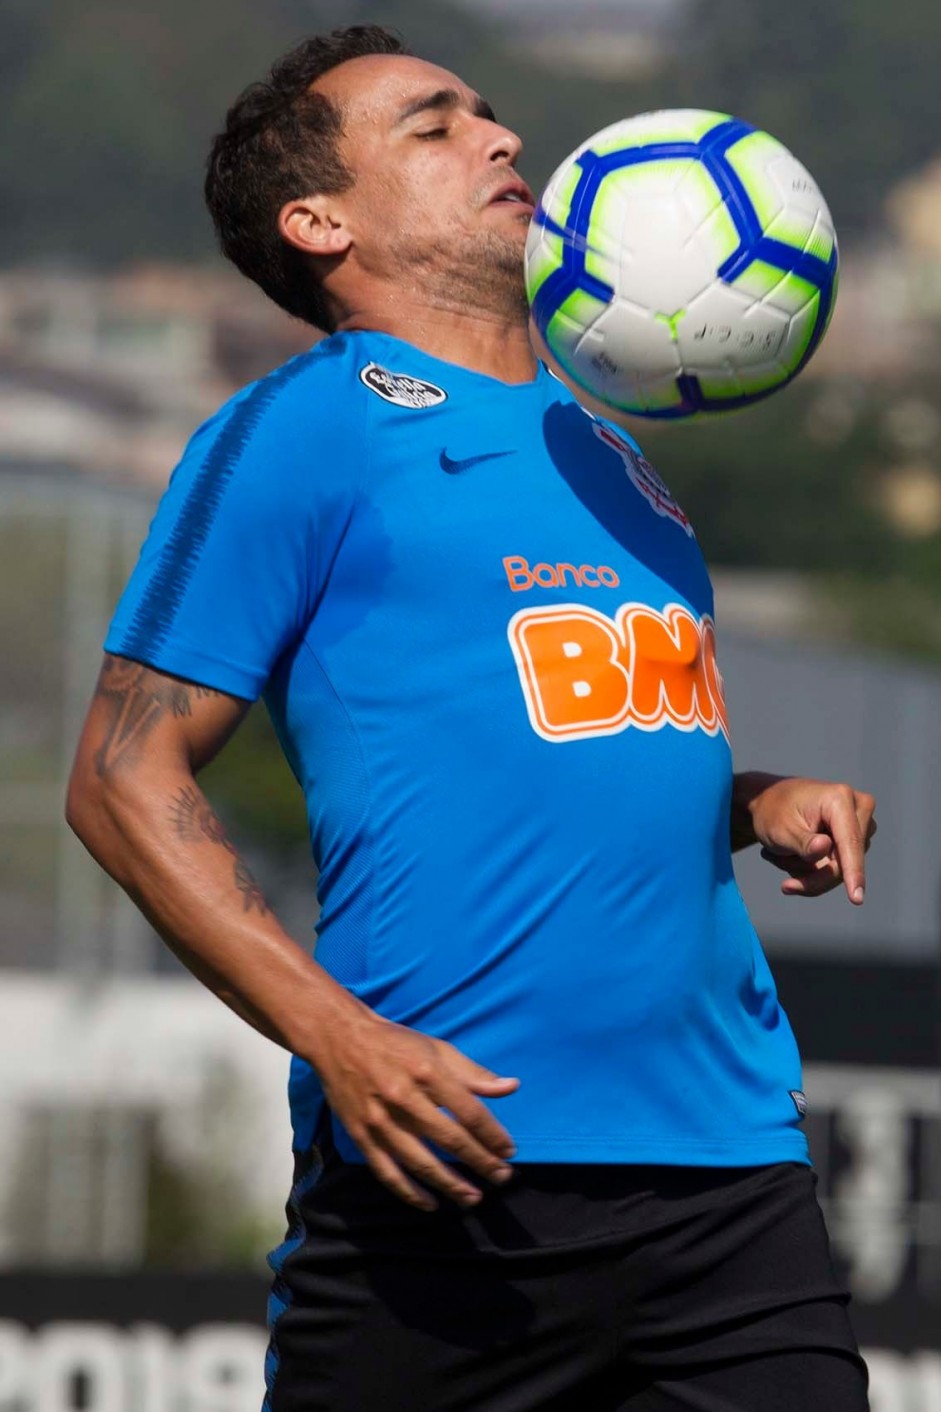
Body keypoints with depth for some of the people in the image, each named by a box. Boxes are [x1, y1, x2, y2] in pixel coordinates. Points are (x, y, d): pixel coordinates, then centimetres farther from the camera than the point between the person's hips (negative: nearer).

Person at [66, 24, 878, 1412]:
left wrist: (753, 803, 11)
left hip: (730, 1163, 6)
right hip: (456, 1176, -6)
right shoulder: (307, 427, 0)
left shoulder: (598, 447, 22)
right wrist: (337, 1035, -17)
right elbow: (126, 779, -5)